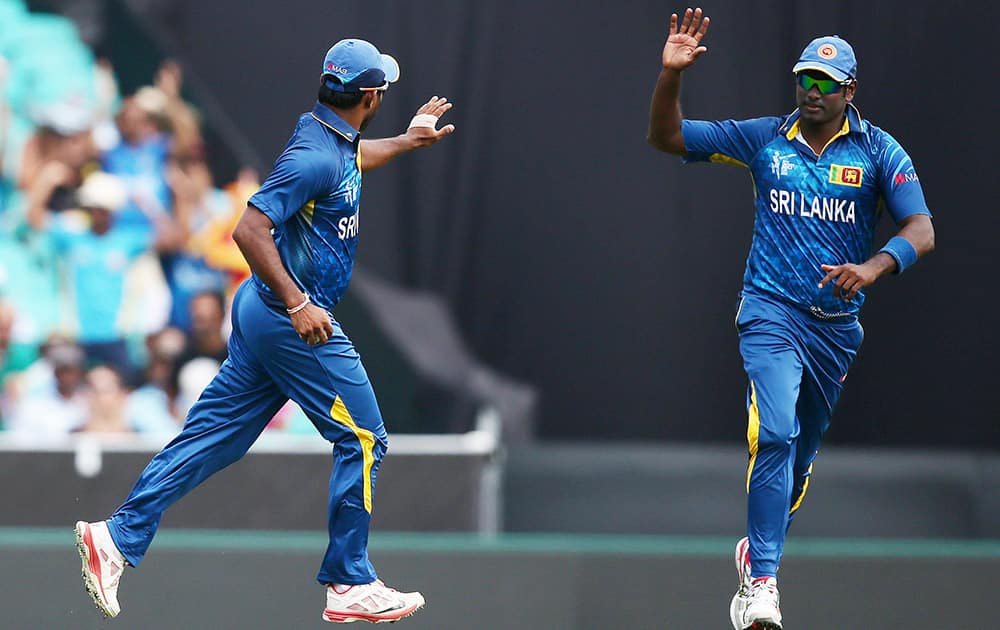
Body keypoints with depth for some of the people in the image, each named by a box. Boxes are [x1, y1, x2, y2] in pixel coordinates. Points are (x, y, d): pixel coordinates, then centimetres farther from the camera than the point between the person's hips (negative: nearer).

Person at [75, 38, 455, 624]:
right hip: (298, 322, -10)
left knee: (213, 433, 8)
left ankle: (120, 537, 4)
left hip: (266, 313, 10)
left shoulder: (330, 135, 10)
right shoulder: (316, 155, -20)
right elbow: (250, 229, -26)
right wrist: (297, 303, -27)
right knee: (362, 439, 0)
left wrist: (408, 141, 44)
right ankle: (351, 586, 5)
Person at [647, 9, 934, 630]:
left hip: (837, 322, 2)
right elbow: (666, 137, 4)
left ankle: (759, 548, 38)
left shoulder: (879, 150, -2)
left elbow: (921, 230, -11)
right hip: (772, 313, -2)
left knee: (804, 447, 15)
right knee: (776, 433, -22)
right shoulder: (765, 138, 1)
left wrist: (873, 267, -30)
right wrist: (672, 75, -14)